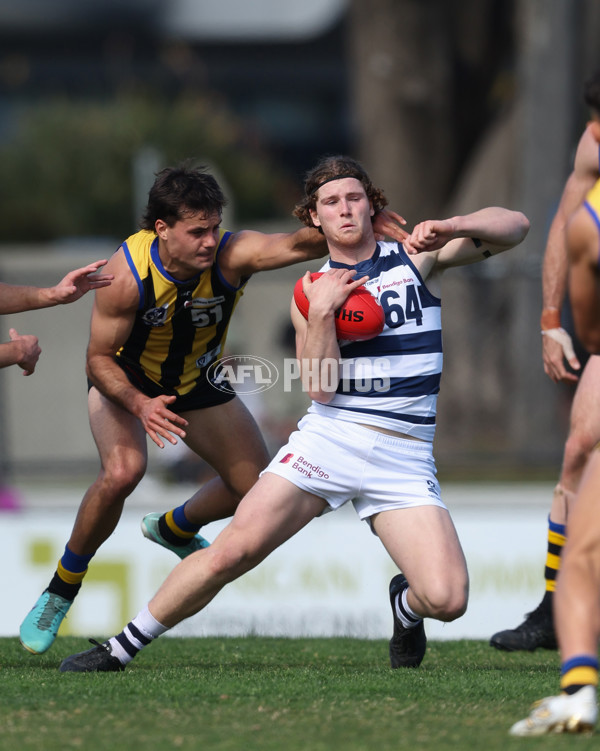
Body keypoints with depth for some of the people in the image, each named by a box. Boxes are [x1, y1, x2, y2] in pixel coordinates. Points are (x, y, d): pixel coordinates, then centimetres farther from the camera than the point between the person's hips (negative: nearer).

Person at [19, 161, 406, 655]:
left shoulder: (231, 255, -31)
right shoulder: (126, 274, -34)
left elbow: (298, 244, -48)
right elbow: (99, 359, -25)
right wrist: (140, 405, -43)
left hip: (197, 383, 4)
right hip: (124, 380, -4)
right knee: (123, 470, -30)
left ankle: (174, 529, 36)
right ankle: (61, 588, -9)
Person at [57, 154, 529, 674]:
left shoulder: (417, 256, 7)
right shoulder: (314, 290, 10)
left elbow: (514, 227, -2)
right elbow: (321, 388, -2)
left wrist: (452, 227, -19)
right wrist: (323, 313, -14)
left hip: (404, 455, 0)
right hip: (328, 438, 1)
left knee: (447, 599, -18)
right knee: (232, 552, -14)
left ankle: (406, 603, 19)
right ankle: (121, 647, 1)